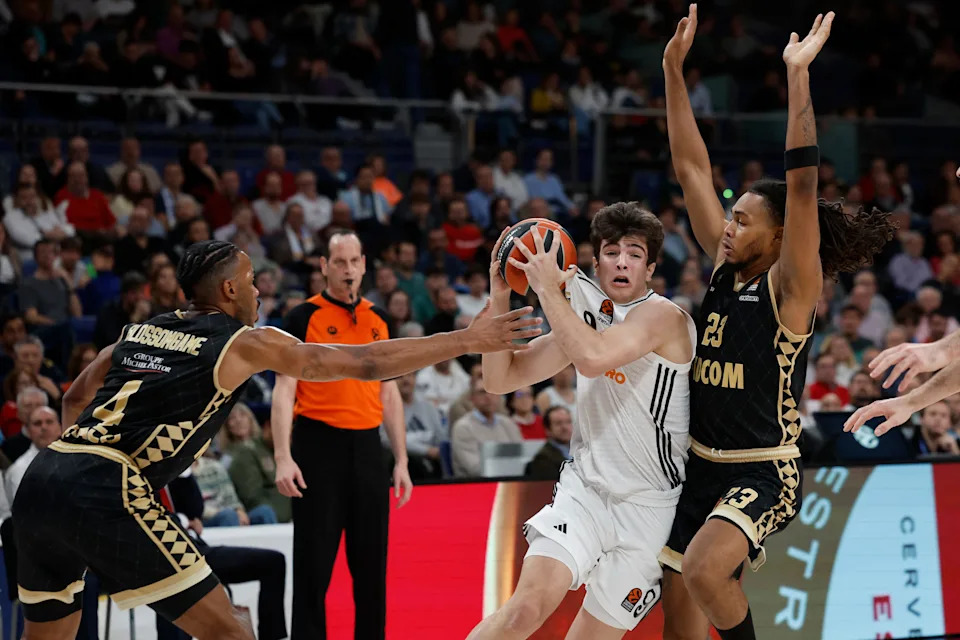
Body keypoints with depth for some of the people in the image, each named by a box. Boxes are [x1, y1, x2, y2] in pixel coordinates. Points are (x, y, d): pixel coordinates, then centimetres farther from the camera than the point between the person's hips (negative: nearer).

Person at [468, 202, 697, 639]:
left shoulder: (662, 316, -13)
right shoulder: (587, 315, 9)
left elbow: (593, 357, -33)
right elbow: (500, 379, 10)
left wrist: (548, 288, -22)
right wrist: (500, 297, -2)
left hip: (648, 508, -3)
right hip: (584, 488, 3)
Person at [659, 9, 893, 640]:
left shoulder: (792, 288, -11)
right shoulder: (725, 268, 6)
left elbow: (803, 185, -24)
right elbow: (692, 167, 6)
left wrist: (798, 75, -28)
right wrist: (674, 69, 2)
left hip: (765, 474, -8)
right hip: (704, 468, 8)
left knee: (705, 570, -32)